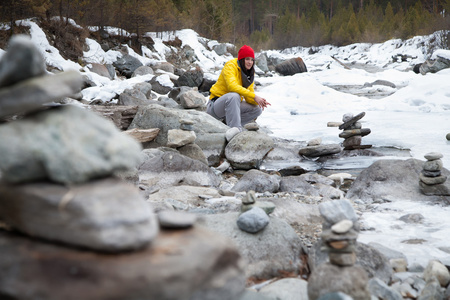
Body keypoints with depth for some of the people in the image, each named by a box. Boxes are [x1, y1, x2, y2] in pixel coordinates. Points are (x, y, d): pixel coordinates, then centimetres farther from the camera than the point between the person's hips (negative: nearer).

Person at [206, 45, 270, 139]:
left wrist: (260, 101, -21)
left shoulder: (250, 74, 9)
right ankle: (235, 128, -43)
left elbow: (249, 98, 2)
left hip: (232, 105, 8)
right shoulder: (230, 66, -13)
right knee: (234, 96, -37)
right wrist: (254, 96, -35)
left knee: (257, 109, -8)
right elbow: (232, 86, -31)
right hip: (215, 105, -8)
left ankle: (228, 122, -13)